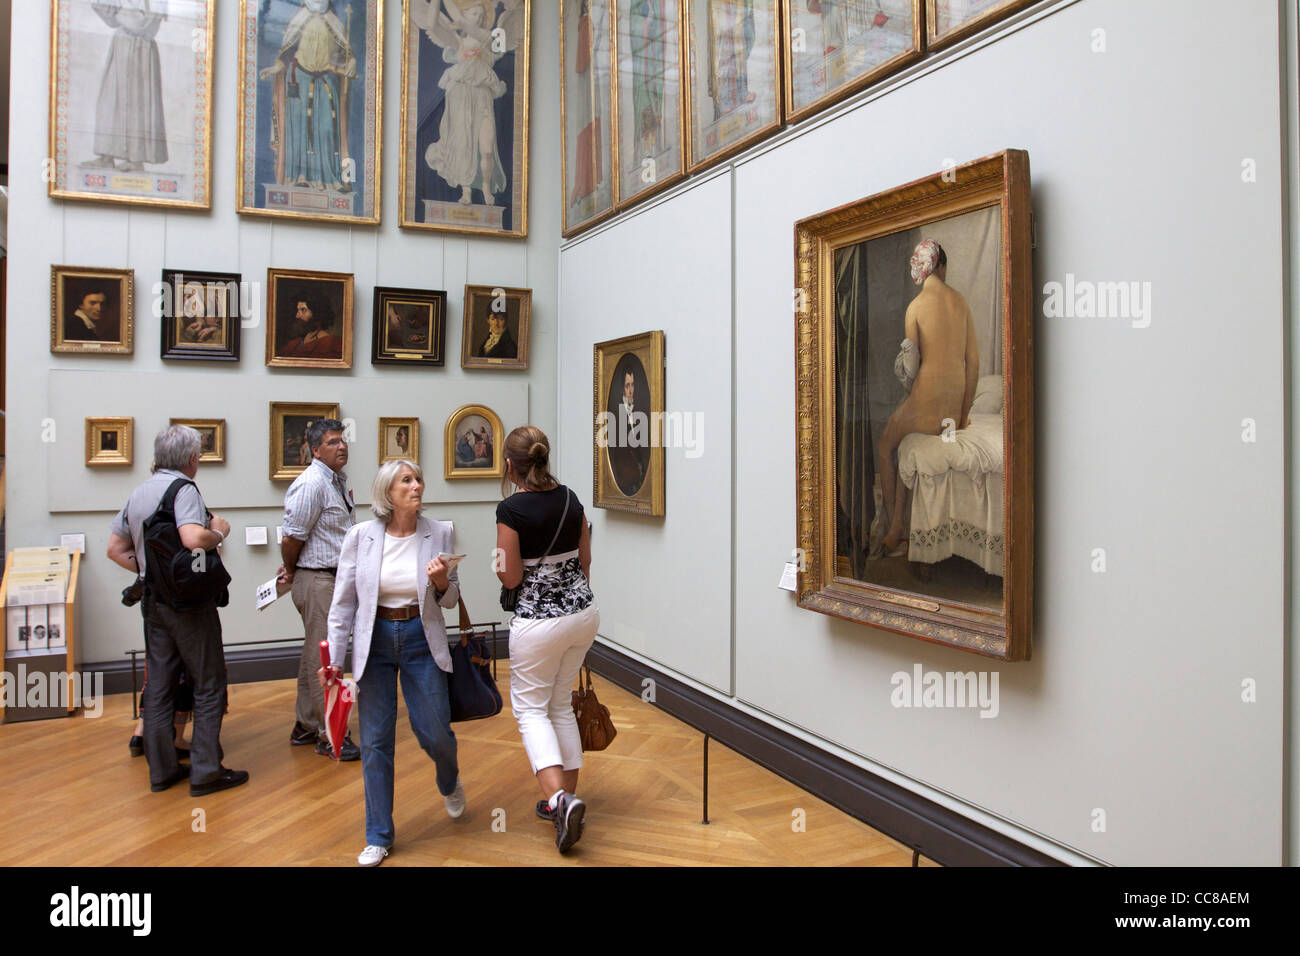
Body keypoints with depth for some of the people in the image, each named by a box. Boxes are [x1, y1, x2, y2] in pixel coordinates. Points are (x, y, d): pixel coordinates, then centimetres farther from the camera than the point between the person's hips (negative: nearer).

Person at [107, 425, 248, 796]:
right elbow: (194, 539, -31)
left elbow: (115, 549, 16)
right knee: (208, 685, 1)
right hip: (189, 601, -8)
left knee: (158, 685, 12)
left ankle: (161, 769, 20)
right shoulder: (183, 489, -15)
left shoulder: (138, 493, 12)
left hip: (153, 599, 8)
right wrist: (219, 531, -12)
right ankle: (206, 771, 3)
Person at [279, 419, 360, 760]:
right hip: (318, 580, -9)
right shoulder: (311, 484, -17)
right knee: (323, 659, -4)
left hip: (337, 578, 9)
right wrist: (290, 571, 0)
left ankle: (305, 726, 27)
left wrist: (292, 570, 13)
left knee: (314, 655, 16)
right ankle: (329, 736, 3)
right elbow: (292, 537, -17)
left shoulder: (338, 480, 14)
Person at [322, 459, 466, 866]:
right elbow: (343, 601, 0)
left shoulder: (439, 533, -4)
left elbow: (451, 599, 4)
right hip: (374, 640, 0)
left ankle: (450, 781, 40)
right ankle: (378, 837, 21)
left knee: (434, 732, 2)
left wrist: (441, 582, -19)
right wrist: (334, 659, -2)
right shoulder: (361, 536, -6)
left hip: (421, 639, 0)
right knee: (375, 740, 5)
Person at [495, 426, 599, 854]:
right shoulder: (570, 498, 2)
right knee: (561, 703, 20)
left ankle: (559, 799, -8)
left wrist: (498, 559, 8)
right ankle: (568, 796, 25)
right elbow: (585, 561, 9)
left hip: (539, 621, -6)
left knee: (530, 707, 10)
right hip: (584, 611, 6)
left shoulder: (511, 510, -16)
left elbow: (511, 578, -13)